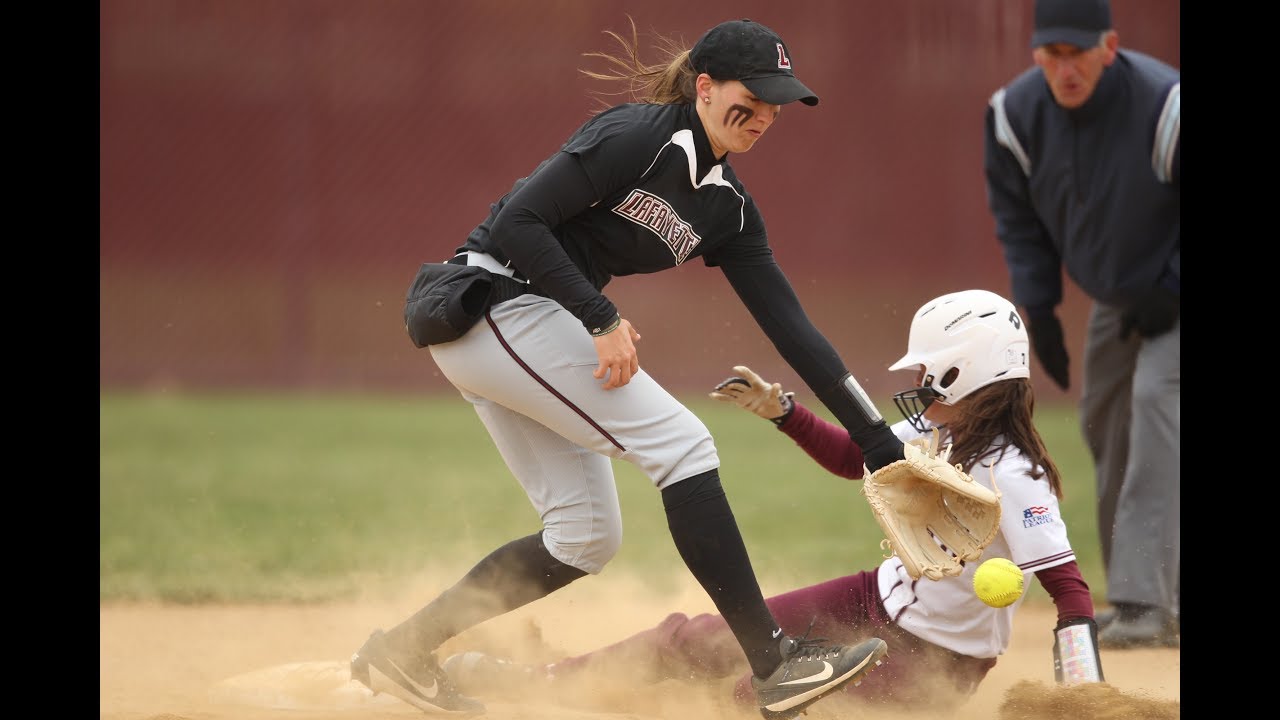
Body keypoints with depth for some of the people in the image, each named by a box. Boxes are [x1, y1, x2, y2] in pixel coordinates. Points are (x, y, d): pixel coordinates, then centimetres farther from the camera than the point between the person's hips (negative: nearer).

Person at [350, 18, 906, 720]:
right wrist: (603, 321, -23)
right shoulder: (637, 135, -15)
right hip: (498, 301, -10)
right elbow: (517, 222, -21)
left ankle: (402, 650, 15)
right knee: (681, 443, -15)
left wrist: (881, 443, 4)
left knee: (586, 539, 9)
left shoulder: (726, 207, 10)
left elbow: (789, 326, 8)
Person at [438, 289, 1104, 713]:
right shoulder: (937, 430, -4)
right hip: (883, 600, 8)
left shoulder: (1010, 475, -29)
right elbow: (856, 457, 14)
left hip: (936, 656, -8)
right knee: (700, 638, 4)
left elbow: (1070, 587, -31)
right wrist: (781, 410, 1)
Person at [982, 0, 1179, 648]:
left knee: (1155, 399, -24)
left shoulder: (1165, 106, -33)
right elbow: (1016, 214, 2)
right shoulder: (1016, 113, -16)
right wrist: (1037, 308, -4)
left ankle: (1147, 604, -29)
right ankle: (1140, 597, 26)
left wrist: (1171, 290, -20)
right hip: (1114, 294, 7)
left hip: (1173, 288, -7)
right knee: (1104, 424, 10)